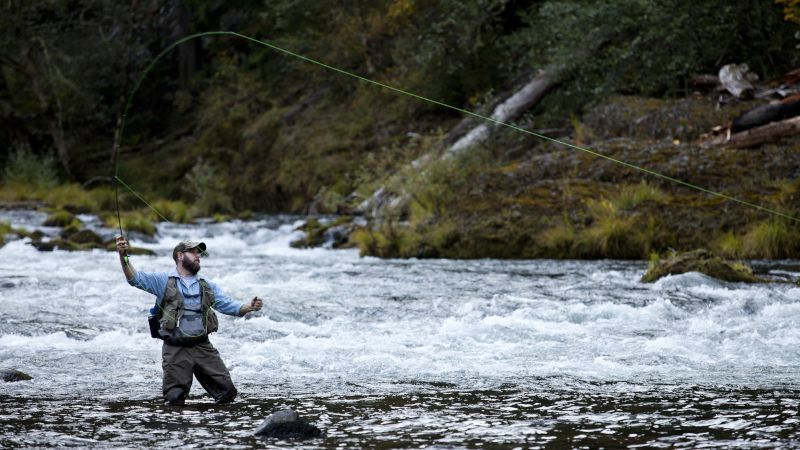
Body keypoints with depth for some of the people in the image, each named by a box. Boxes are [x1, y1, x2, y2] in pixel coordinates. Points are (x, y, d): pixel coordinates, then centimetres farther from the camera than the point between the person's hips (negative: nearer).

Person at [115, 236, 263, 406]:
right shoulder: (163, 281, 2)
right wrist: (123, 256, -25)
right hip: (176, 350, -3)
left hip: (203, 347, 3)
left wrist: (249, 307, -7)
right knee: (175, 400, -4)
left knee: (227, 392, -1)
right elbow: (135, 278, -8)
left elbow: (228, 305, 11)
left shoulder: (207, 285, 14)